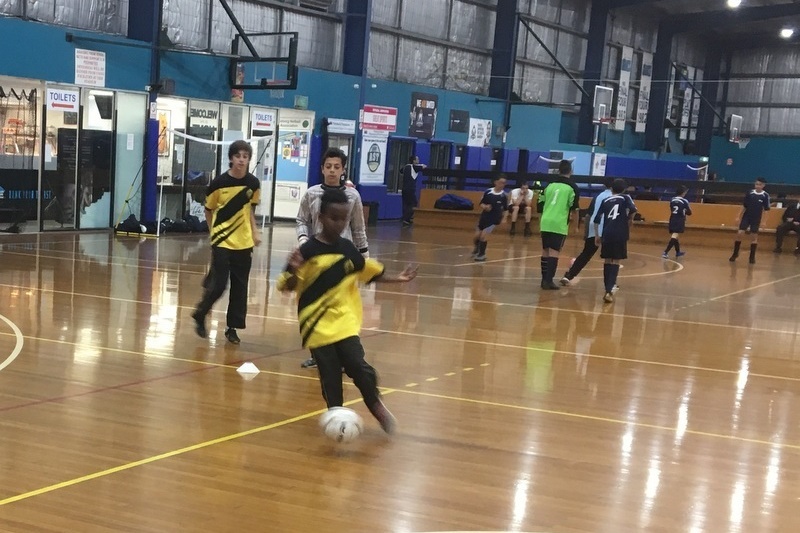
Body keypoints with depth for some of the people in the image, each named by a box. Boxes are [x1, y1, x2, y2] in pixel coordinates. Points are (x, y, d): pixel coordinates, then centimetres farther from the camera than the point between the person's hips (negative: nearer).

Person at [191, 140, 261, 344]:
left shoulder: (253, 183, -1)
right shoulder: (219, 182, -11)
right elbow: (208, 211, 2)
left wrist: (255, 232, 4)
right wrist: (216, 232, 2)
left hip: (244, 243, 4)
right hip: (222, 242, -3)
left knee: (239, 287, 7)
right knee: (218, 285, -5)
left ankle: (233, 327, 19)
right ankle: (199, 315, 20)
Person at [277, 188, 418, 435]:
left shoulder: (348, 249, 4)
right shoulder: (308, 251, -11)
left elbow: (368, 272, 20)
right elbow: (286, 287, -10)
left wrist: (396, 278, 13)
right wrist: (294, 271, -30)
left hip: (345, 321, 3)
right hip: (318, 325, -3)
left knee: (358, 366, -9)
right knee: (330, 375, 1)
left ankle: (376, 405, 16)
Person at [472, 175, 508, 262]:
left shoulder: (503, 195, -7)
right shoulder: (488, 192, -5)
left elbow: (505, 209, 4)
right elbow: (481, 204, 4)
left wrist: (504, 218, -8)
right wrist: (485, 207, -17)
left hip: (494, 219, -2)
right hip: (484, 217, 2)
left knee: (483, 236, -13)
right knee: (476, 237, 5)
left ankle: (481, 254, 8)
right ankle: (476, 249, 37)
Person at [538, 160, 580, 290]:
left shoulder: (550, 184, 13)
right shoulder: (572, 187, -3)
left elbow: (541, 202, 15)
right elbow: (574, 206, -9)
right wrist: (572, 216, 11)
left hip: (545, 222, 5)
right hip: (559, 224, -5)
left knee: (545, 251, 13)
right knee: (554, 252, -5)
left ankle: (544, 279, 17)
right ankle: (548, 280, -11)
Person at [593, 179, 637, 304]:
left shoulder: (605, 201, 16)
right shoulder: (625, 198, 8)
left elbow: (596, 220, 11)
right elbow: (633, 209, -12)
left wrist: (597, 235, 20)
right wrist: (630, 220, 7)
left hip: (607, 235, 2)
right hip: (620, 234, -2)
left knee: (608, 261, 16)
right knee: (616, 262, -1)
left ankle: (608, 288, 21)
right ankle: (609, 291, -15)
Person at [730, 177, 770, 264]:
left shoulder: (765, 195, -8)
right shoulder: (750, 193, -3)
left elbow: (766, 210, -4)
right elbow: (744, 206, 4)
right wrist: (739, 217, 3)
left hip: (756, 219, -1)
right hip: (746, 217, 1)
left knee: (754, 237, 3)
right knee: (739, 234, -6)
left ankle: (752, 257, 12)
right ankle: (735, 253, 8)